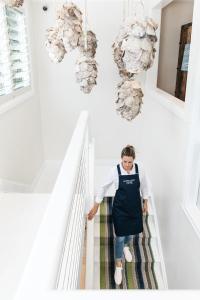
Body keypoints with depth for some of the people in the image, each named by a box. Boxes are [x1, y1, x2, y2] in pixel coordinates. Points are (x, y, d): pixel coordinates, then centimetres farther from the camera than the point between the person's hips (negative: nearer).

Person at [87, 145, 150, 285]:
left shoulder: (139, 170, -13)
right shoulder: (115, 171, -18)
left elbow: (144, 187, 4)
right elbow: (104, 188, -10)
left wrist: (145, 203, 10)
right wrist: (95, 207, -7)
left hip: (135, 207, 3)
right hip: (120, 208, -2)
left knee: (131, 232, 20)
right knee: (120, 236, 4)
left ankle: (126, 247, 56)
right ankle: (118, 265, 25)